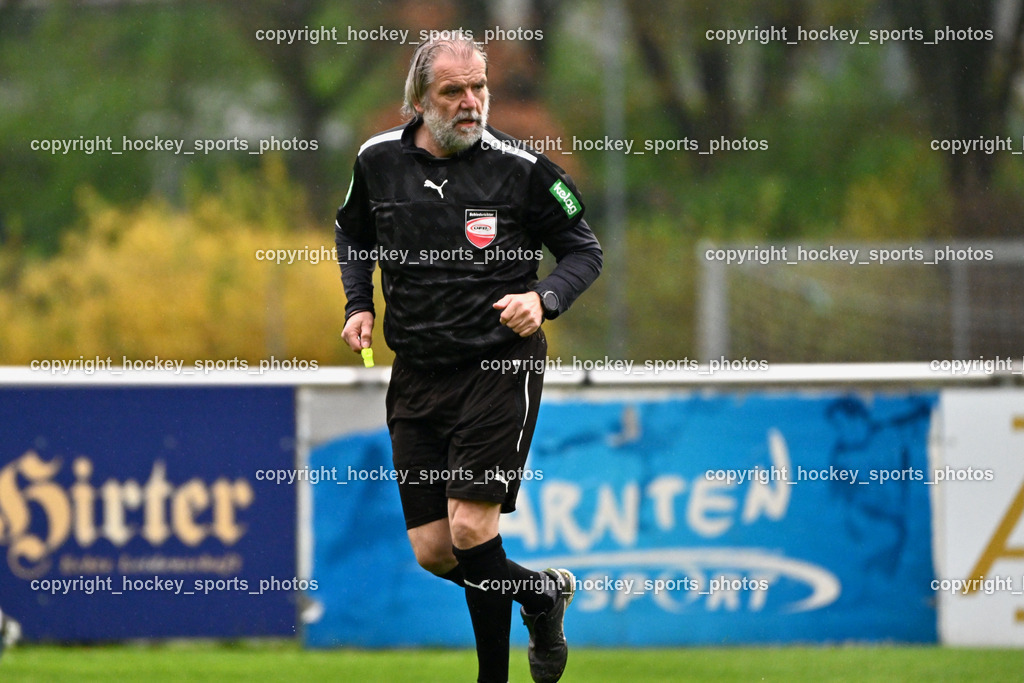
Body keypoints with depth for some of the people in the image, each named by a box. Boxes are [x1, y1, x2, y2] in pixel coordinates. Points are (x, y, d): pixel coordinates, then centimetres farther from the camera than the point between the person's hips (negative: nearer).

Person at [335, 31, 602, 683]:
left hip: (502, 366, -4)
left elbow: (585, 250, 2)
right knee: (432, 551, 2)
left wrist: (544, 299, -17)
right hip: (417, 372, 4)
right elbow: (353, 235, 23)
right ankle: (544, 592, 30)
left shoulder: (520, 168, -9)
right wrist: (359, 306, 8)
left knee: (470, 530, -16)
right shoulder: (379, 161, 2)